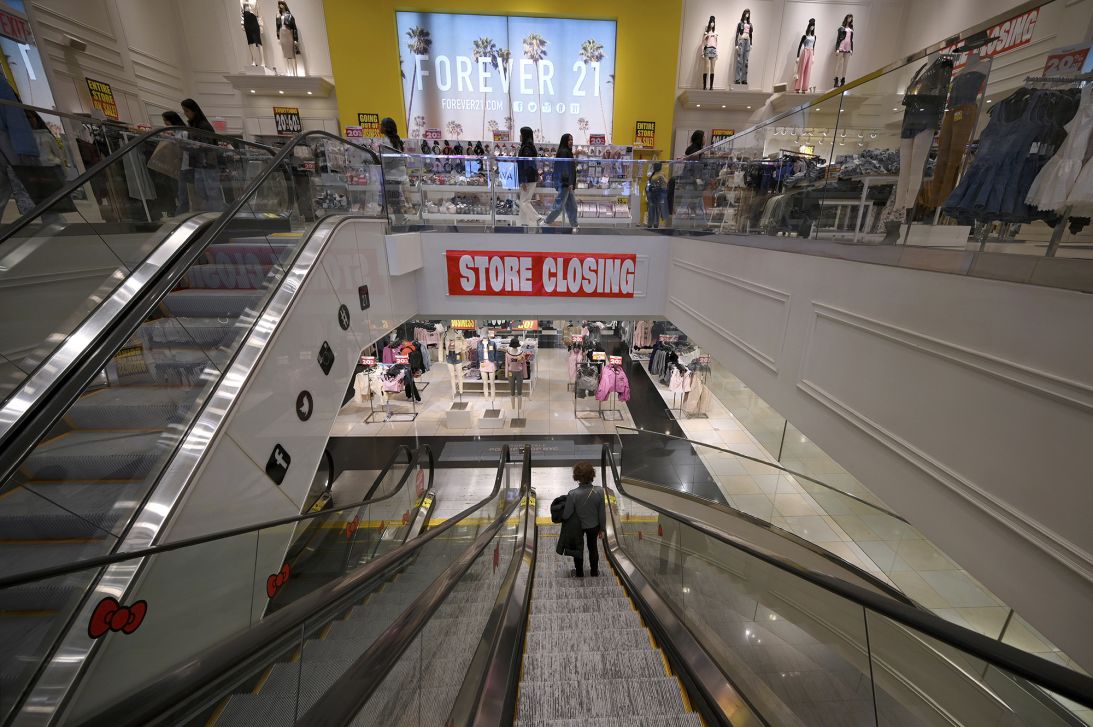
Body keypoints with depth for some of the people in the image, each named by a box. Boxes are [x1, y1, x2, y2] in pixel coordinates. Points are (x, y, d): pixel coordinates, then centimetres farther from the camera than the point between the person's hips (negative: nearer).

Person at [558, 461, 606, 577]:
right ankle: (594, 572, 47)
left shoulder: (573, 494, -33)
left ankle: (579, 573, 46)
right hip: (594, 526, 2)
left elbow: (566, 515, -21)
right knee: (593, 548, 28)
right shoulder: (599, 491, -26)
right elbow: (602, 513, -13)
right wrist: (602, 529, 3)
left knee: (578, 549, 25)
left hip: (577, 526, -1)